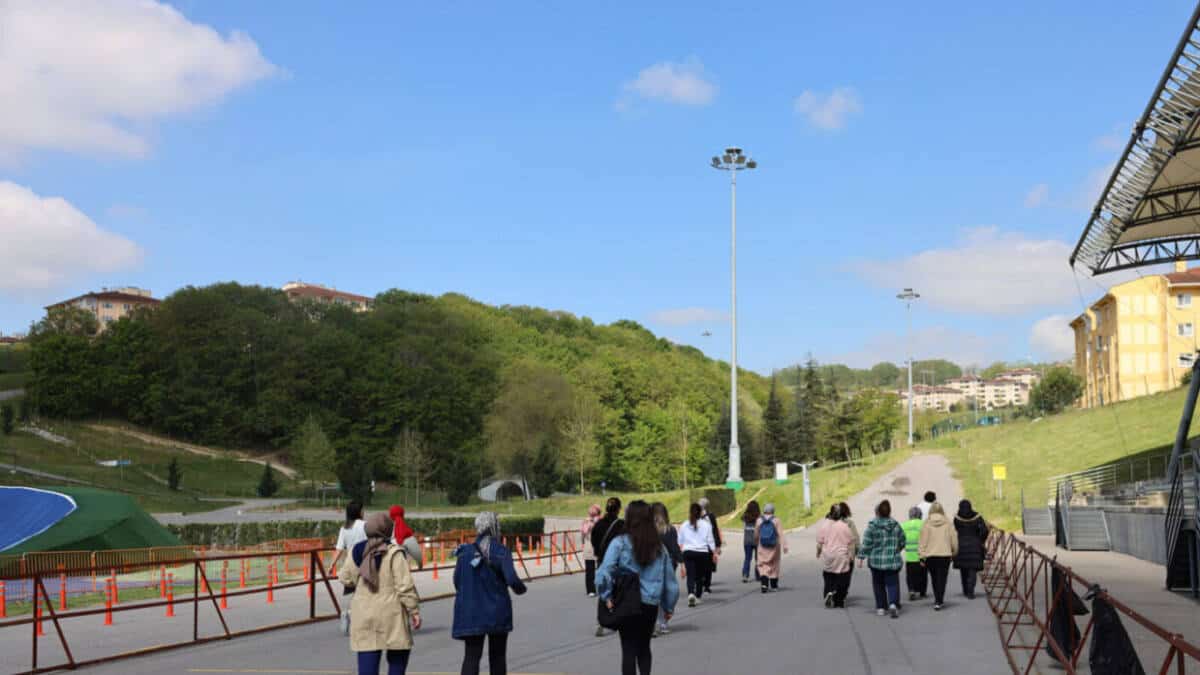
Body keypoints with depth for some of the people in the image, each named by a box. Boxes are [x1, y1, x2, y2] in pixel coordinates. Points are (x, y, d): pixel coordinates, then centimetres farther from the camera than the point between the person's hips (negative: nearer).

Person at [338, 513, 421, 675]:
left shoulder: (357, 552, 4)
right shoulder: (394, 553, -10)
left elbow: (346, 578, 13)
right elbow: (405, 586, -13)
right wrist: (414, 611, -5)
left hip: (364, 616, 4)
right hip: (391, 615, -4)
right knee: (398, 658, 13)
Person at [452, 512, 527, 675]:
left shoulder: (464, 552, -3)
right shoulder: (501, 552, -10)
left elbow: (457, 582, 0)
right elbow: (512, 580, -20)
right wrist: (520, 589, 2)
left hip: (470, 613, 1)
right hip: (497, 612, -1)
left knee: (471, 657, 1)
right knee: (497, 656, 15)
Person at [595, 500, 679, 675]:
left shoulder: (620, 543, -9)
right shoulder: (660, 547, 3)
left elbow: (603, 573, -18)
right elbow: (670, 580, 8)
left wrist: (606, 596, -6)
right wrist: (669, 607, 20)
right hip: (651, 605, 3)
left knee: (629, 649, 6)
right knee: (644, 647, 22)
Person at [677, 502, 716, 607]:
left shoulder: (684, 526, 8)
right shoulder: (706, 525, 3)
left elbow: (680, 542, 14)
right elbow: (710, 540, 2)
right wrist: (714, 552, 7)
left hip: (688, 552, 0)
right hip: (702, 552, 0)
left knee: (690, 575, -6)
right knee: (700, 575, 11)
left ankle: (691, 593, -28)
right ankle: (698, 596, 17)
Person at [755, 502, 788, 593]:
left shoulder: (759, 520, -3)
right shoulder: (776, 521, -8)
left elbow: (756, 534, 5)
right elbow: (781, 534, -15)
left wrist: (756, 541, 25)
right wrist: (784, 545, -18)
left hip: (762, 547, 0)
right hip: (774, 547, 0)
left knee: (763, 565, 3)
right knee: (774, 565, 15)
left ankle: (764, 583, -19)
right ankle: (773, 585, 22)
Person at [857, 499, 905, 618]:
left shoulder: (872, 525, -8)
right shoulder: (895, 525, 3)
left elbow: (866, 543, -10)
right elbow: (902, 542, 9)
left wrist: (861, 557, -5)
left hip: (876, 561, -1)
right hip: (893, 560, 1)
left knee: (879, 585, 13)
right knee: (892, 584, 2)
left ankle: (881, 607, 17)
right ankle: (893, 604, -20)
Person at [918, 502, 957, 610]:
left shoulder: (926, 524, -5)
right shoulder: (948, 523, -3)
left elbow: (923, 541, -4)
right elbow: (954, 539, 2)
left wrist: (922, 556, 2)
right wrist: (954, 552, 17)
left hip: (930, 556, 1)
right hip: (945, 554, -1)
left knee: (934, 578, 16)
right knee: (942, 578, 2)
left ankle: (938, 600, 24)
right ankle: (939, 601, -7)